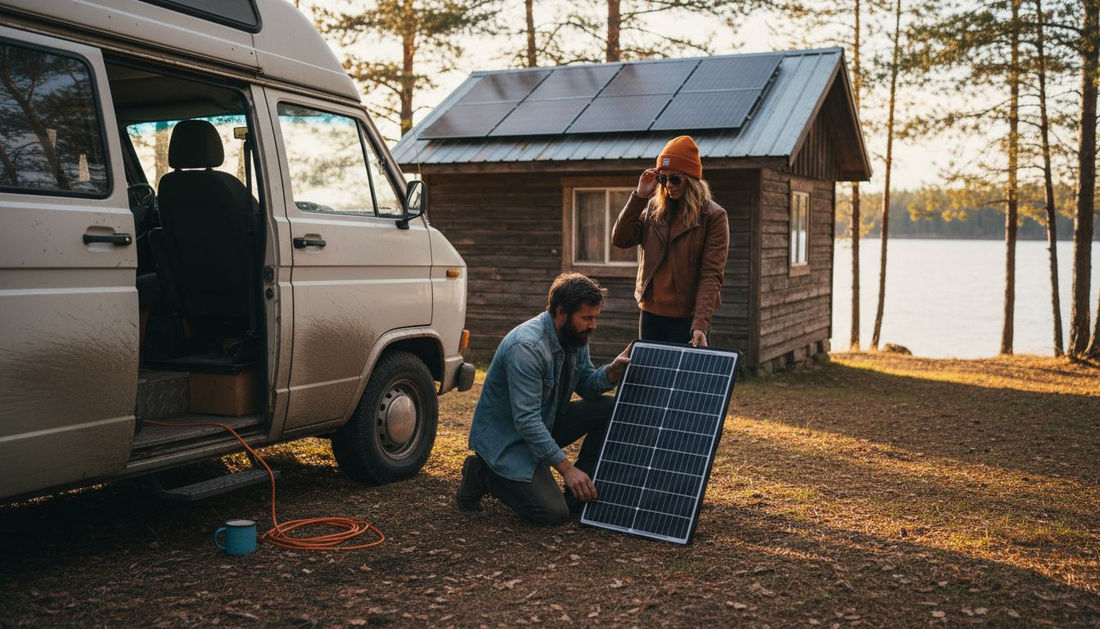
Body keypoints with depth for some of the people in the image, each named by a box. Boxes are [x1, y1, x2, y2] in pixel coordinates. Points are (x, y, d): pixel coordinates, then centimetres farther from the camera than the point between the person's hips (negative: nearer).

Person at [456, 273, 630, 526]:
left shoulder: (575, 336, -3)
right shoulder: (526, 346, -30)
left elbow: (587, 386, 9)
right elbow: (526, 421, -32)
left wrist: (613, 370, -13)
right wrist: (566, 468, -31)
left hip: (547, 423, 9)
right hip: (506, 438, -9)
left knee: (609, 408, -6)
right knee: (553, 514, -20)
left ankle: (580, 490, 4)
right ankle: (483, 474, 2)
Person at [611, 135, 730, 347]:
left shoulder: (713, 216, -7)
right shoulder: (653, 208, 8)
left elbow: (711, 275, -13)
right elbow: (620, 239, -2)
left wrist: (700, 325, -24)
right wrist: (640, 196, -7)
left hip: (687, 319, -4)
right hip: (650, 314, 5)